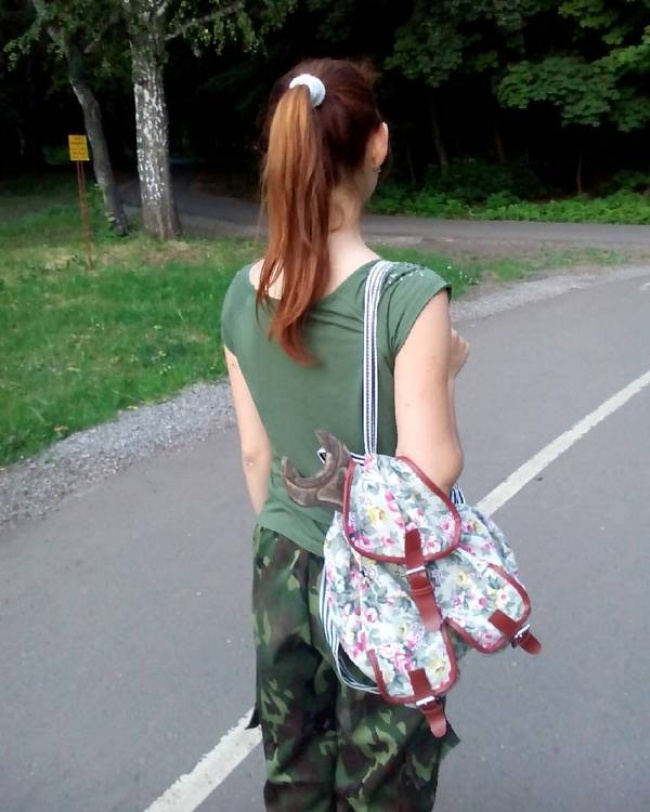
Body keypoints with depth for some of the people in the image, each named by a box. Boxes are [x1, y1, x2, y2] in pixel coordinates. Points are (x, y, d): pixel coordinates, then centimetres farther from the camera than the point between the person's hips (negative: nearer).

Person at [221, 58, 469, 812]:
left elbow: (254, 453, 2)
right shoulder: (409, 294, -22)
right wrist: (445, 373, -6)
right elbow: (430, 471, -22)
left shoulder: (243, 295, -6)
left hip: (283, 574, 5)